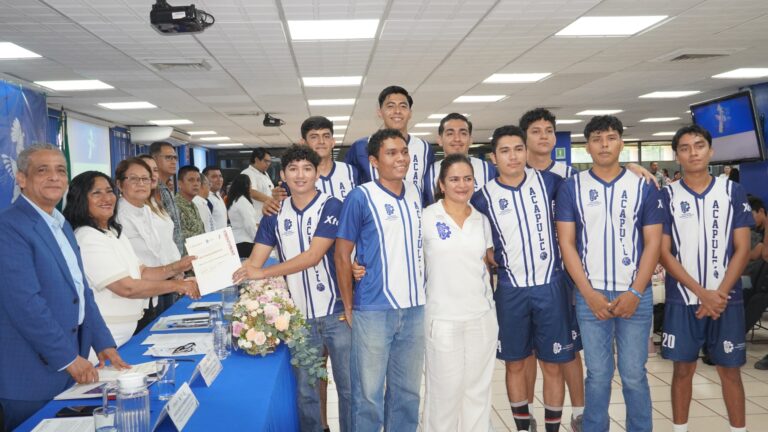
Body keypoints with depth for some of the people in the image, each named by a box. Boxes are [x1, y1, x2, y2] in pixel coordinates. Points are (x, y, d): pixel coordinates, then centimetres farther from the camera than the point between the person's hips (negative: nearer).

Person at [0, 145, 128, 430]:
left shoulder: (61, 224, 12)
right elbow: (25, 302, -23)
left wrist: (103, 342, 6)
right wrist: (68, 357, -18)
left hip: (69, 366, 8)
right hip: (34, 373, -8)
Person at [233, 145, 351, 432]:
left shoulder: (331, 206, -8)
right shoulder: (275, 215, 6)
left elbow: (313, 256, -17)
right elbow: (253, 261, 3)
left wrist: (263, 273, -21)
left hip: (336, 313, -3)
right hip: (299, 315, 3)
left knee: (349, 388, 8)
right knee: (305, 391, 13)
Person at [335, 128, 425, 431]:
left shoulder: (416, 193, 6)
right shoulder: (360, 197, -10)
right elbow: (342, 255, -6)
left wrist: (423, 293, 12)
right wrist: (348, 308, -5)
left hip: (415, 309, 5)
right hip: (373, 311, -5)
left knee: (408, 391, 17)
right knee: (369, 393, 7)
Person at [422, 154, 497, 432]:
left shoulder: (482, 220, 8)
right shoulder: (426, 218, -7)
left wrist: (487, 296, 9)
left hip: (483, 316, 4)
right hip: (443, 318, -4)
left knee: (478, 390, 13)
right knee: (444, 391, 5)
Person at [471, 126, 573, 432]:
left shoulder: (546, 181, -1)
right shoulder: (484, 197, -4)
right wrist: (498, 262, -2)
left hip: (550, 285, 0)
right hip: (511, 290, 0)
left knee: (553, 364, 6)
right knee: (515, 363, 10)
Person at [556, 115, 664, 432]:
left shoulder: (644, 187, 4)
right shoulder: (571, 188, 2)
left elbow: (652, 242, 1)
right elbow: (566, 243, -1)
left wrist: (635, 292, -9)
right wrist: (589, 293, -9)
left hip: (635, 295, 0)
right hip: (590, 296, 0)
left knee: (634, 375, 7)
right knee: (597, 374, 8)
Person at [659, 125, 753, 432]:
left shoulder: (733, 191, 2)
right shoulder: (666, 196, 0)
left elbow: (742, 249, 0)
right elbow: (664, 253, -4)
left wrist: (719, 294, -11)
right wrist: (702, 293, -12)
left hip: (726, 299, 1)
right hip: (682, 300, -1)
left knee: (730, 370, 8)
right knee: (683, 369, 7)